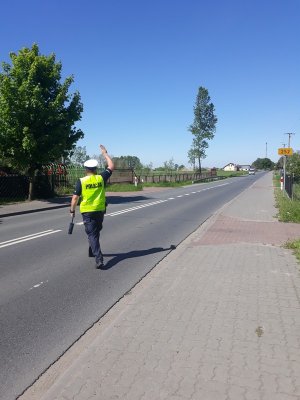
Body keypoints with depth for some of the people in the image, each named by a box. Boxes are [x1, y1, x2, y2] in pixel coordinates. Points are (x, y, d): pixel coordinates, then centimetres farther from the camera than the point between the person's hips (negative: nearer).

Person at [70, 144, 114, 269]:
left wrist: (72, 210, 5)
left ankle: (99, 258, -14)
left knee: (92, 235, -2)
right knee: (96, 232, 22)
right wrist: (105, 153, 18)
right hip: (100, 211, 3)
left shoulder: (81, 181, -8)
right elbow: (111, 166, 10)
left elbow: (75, 197, -8)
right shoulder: (101, 178, -3)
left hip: (87, 212, -3)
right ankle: (92, 251, 40)